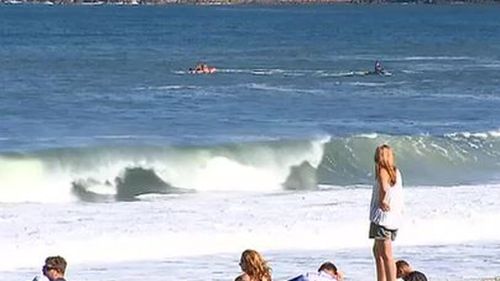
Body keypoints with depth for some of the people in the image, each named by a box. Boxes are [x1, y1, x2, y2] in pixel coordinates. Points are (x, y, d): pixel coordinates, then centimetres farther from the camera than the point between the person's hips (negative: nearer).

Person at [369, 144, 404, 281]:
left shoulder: (382, 170, -10)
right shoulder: (396, 171, 12)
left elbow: (384, 188, -27)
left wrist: (382, 201, -13)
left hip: (383, 217, -8)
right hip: (395, 217, 8)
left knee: (386, 255, -8)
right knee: (377, 250, 21)